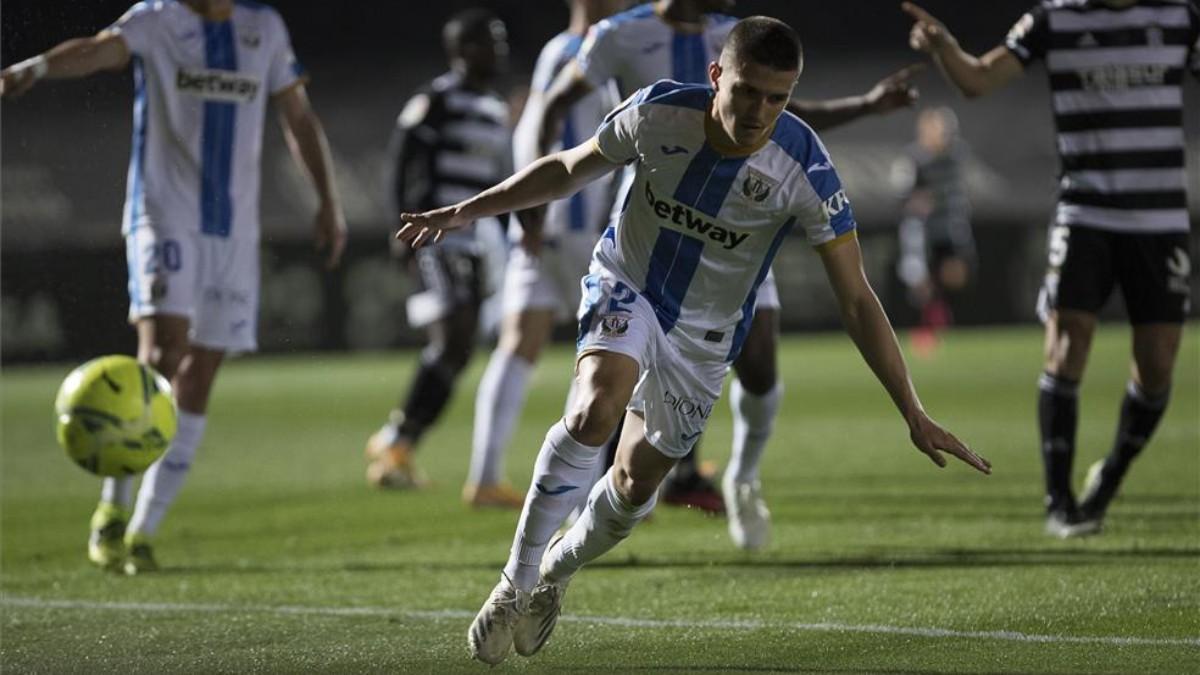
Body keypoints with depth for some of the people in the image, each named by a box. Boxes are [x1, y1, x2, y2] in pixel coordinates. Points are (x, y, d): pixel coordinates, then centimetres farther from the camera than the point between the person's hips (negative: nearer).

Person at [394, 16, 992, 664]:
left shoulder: (804, 170, -27)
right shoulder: (658, 111, -23)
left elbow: (856, 300, -22)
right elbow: (568, 169, -2)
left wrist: (914, 415, -24)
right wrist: (465, 212, -5)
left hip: (704, 336, 1)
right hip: (625, 288, -1)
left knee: (637, 483, 11)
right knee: (597, 408, -31)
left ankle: (553, 574, 42)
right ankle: (516, 580, -19)